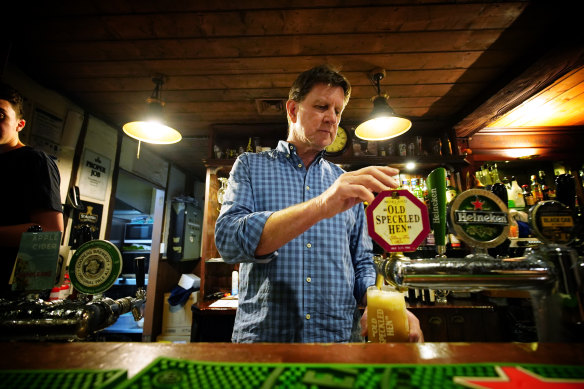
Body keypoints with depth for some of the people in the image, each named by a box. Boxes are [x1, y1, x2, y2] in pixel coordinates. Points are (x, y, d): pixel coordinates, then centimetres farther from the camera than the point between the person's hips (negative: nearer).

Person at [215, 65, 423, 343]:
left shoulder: (350, 185, 10)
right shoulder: (250, 166, 1)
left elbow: (362, 264, 10)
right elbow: (228, 238, -16)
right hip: (263, 336, -2)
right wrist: (321, 206, -26)